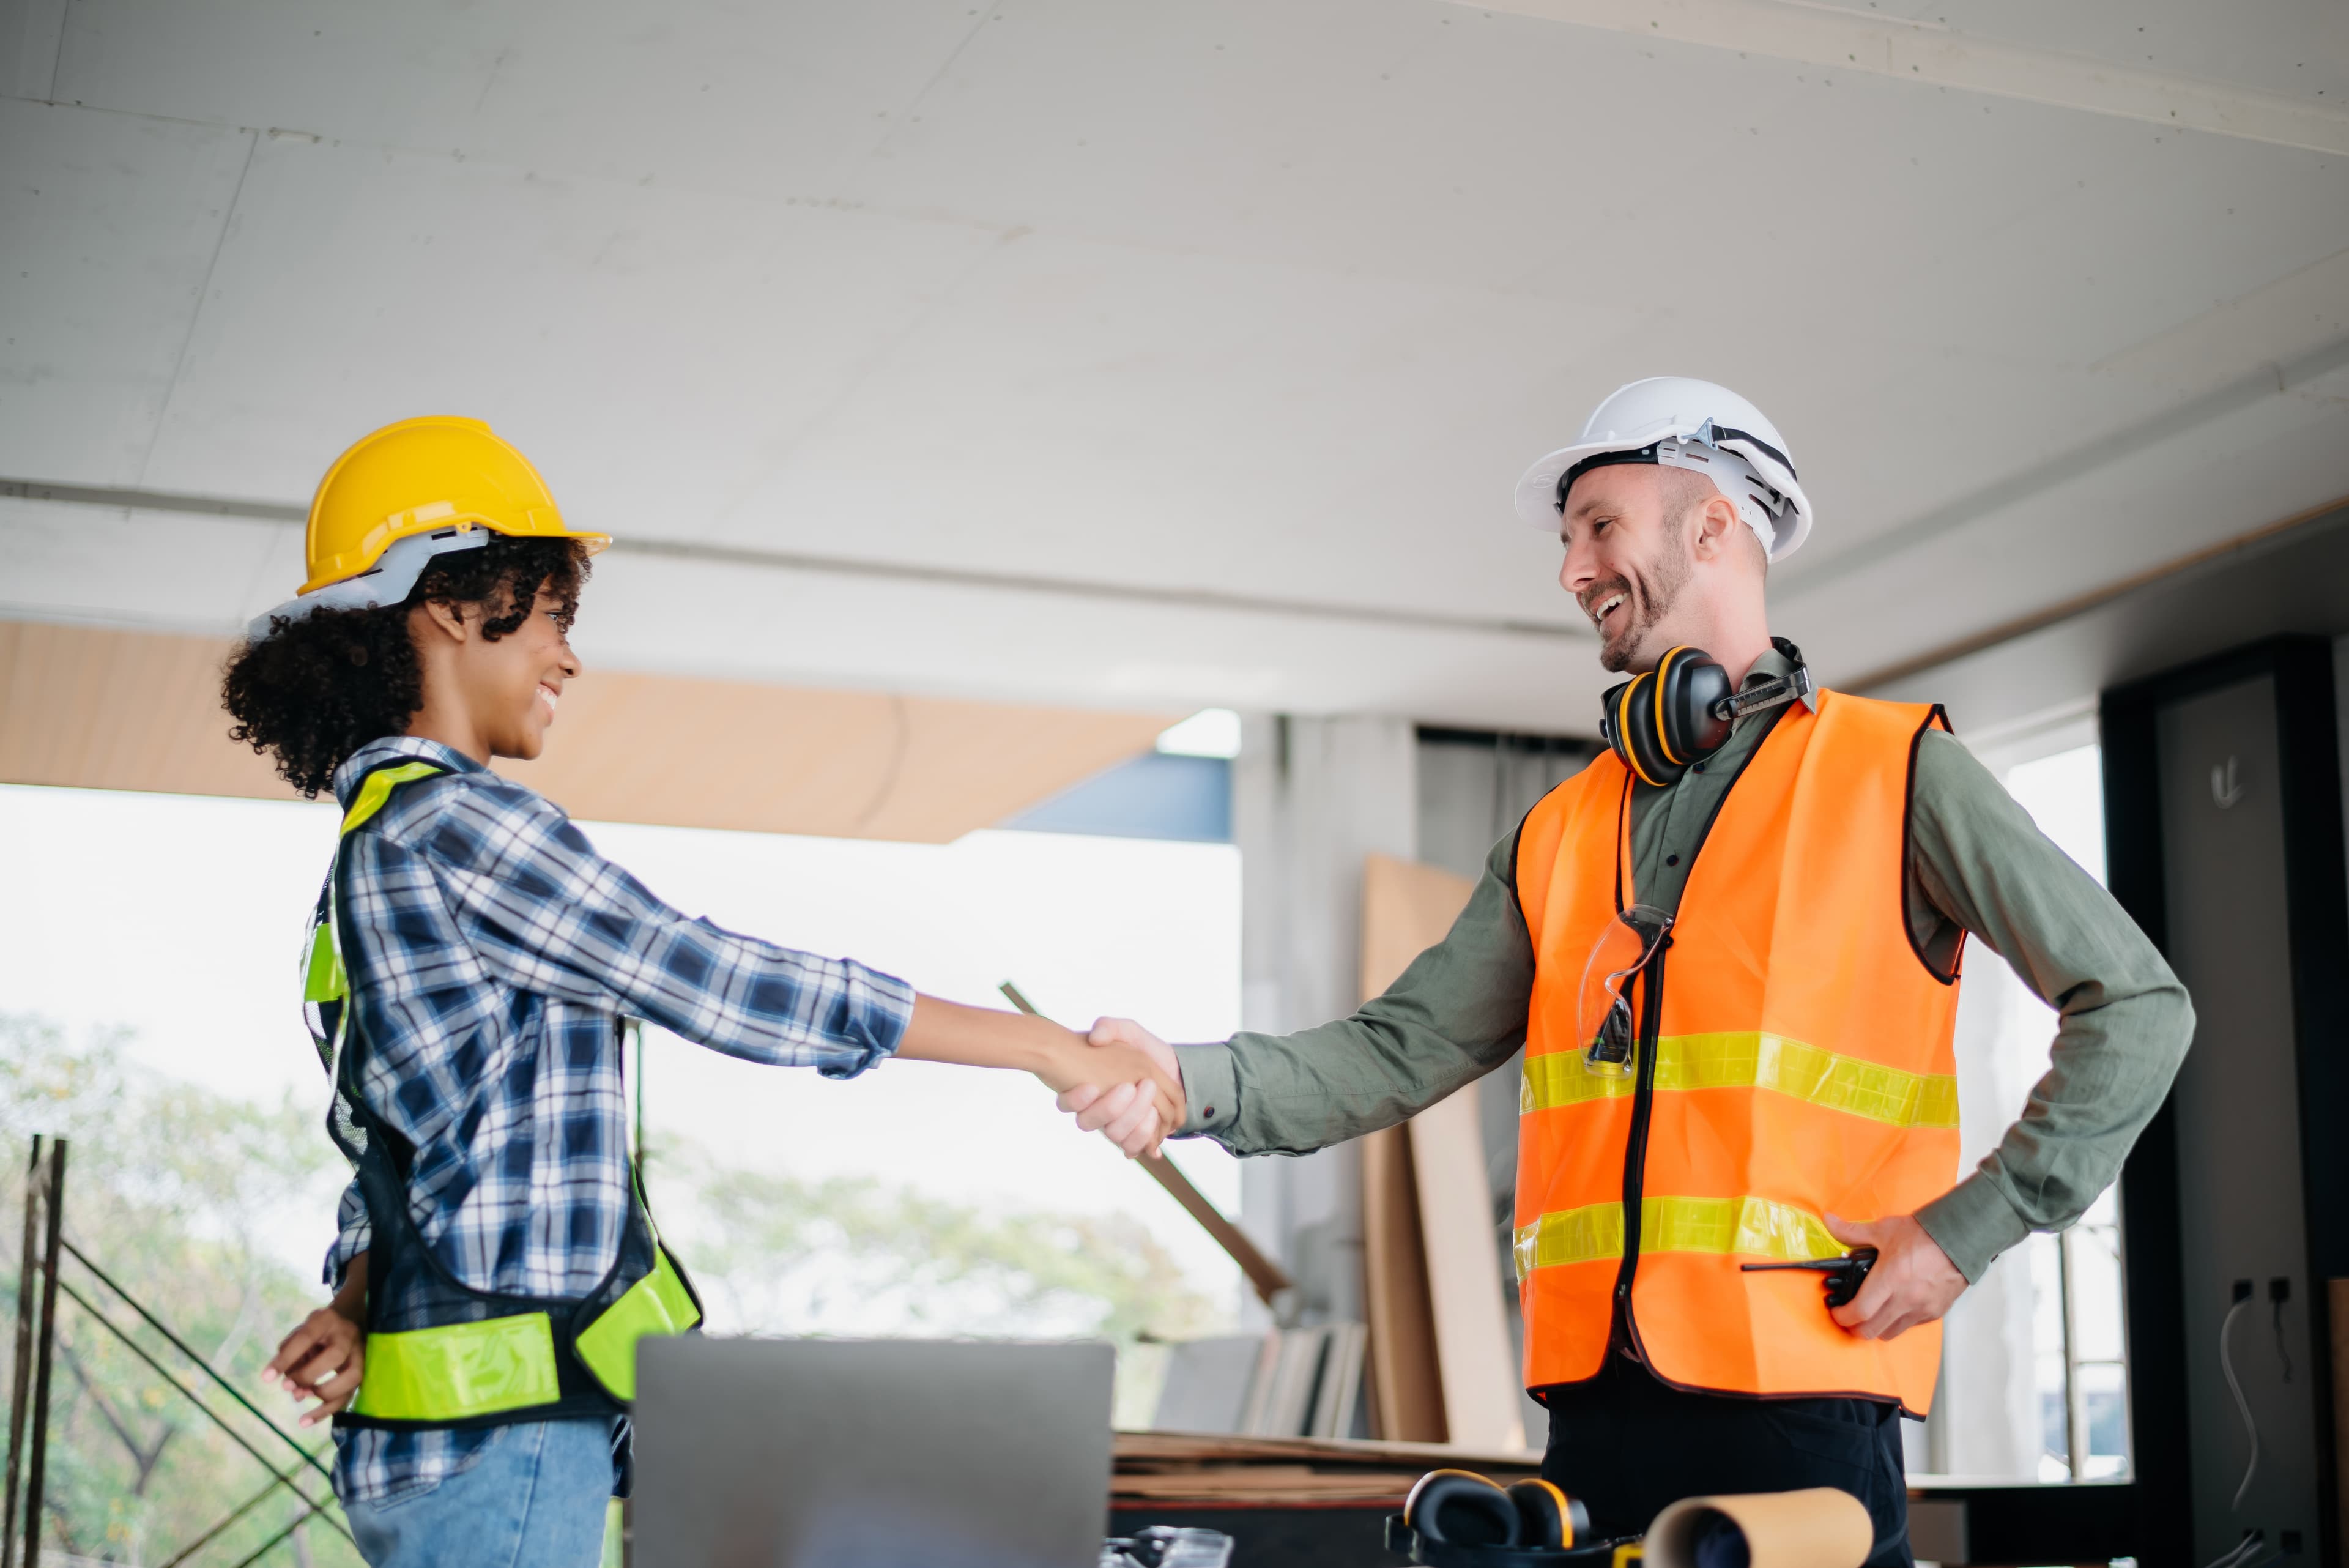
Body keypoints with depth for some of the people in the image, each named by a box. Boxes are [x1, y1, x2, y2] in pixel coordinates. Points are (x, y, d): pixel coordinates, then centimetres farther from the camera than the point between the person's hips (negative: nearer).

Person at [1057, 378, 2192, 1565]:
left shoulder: (1895, 772, 1)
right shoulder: (1555, 837, 17)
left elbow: (2137, 1009, -1)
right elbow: (1405, 1049, 9)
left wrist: (1970, 1227, -8)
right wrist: (1192, 1082, -8)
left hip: (1799, 1417, -5)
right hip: (1595, 1413, 5)